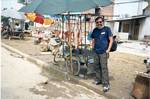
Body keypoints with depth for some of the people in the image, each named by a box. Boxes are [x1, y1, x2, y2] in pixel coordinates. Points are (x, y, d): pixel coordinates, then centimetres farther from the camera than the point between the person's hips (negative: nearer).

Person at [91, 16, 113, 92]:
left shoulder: (107, 29, -5)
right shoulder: (95, 30, 10)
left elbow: (111, 40, -7)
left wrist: (108, 49, -13)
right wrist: (93, 47, 10)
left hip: (103, 52, -5)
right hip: (96, 52, 6)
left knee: (104, 68, -6)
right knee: (97, 66, 13)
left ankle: (106, 84, 2)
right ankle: (99, 79, 29)